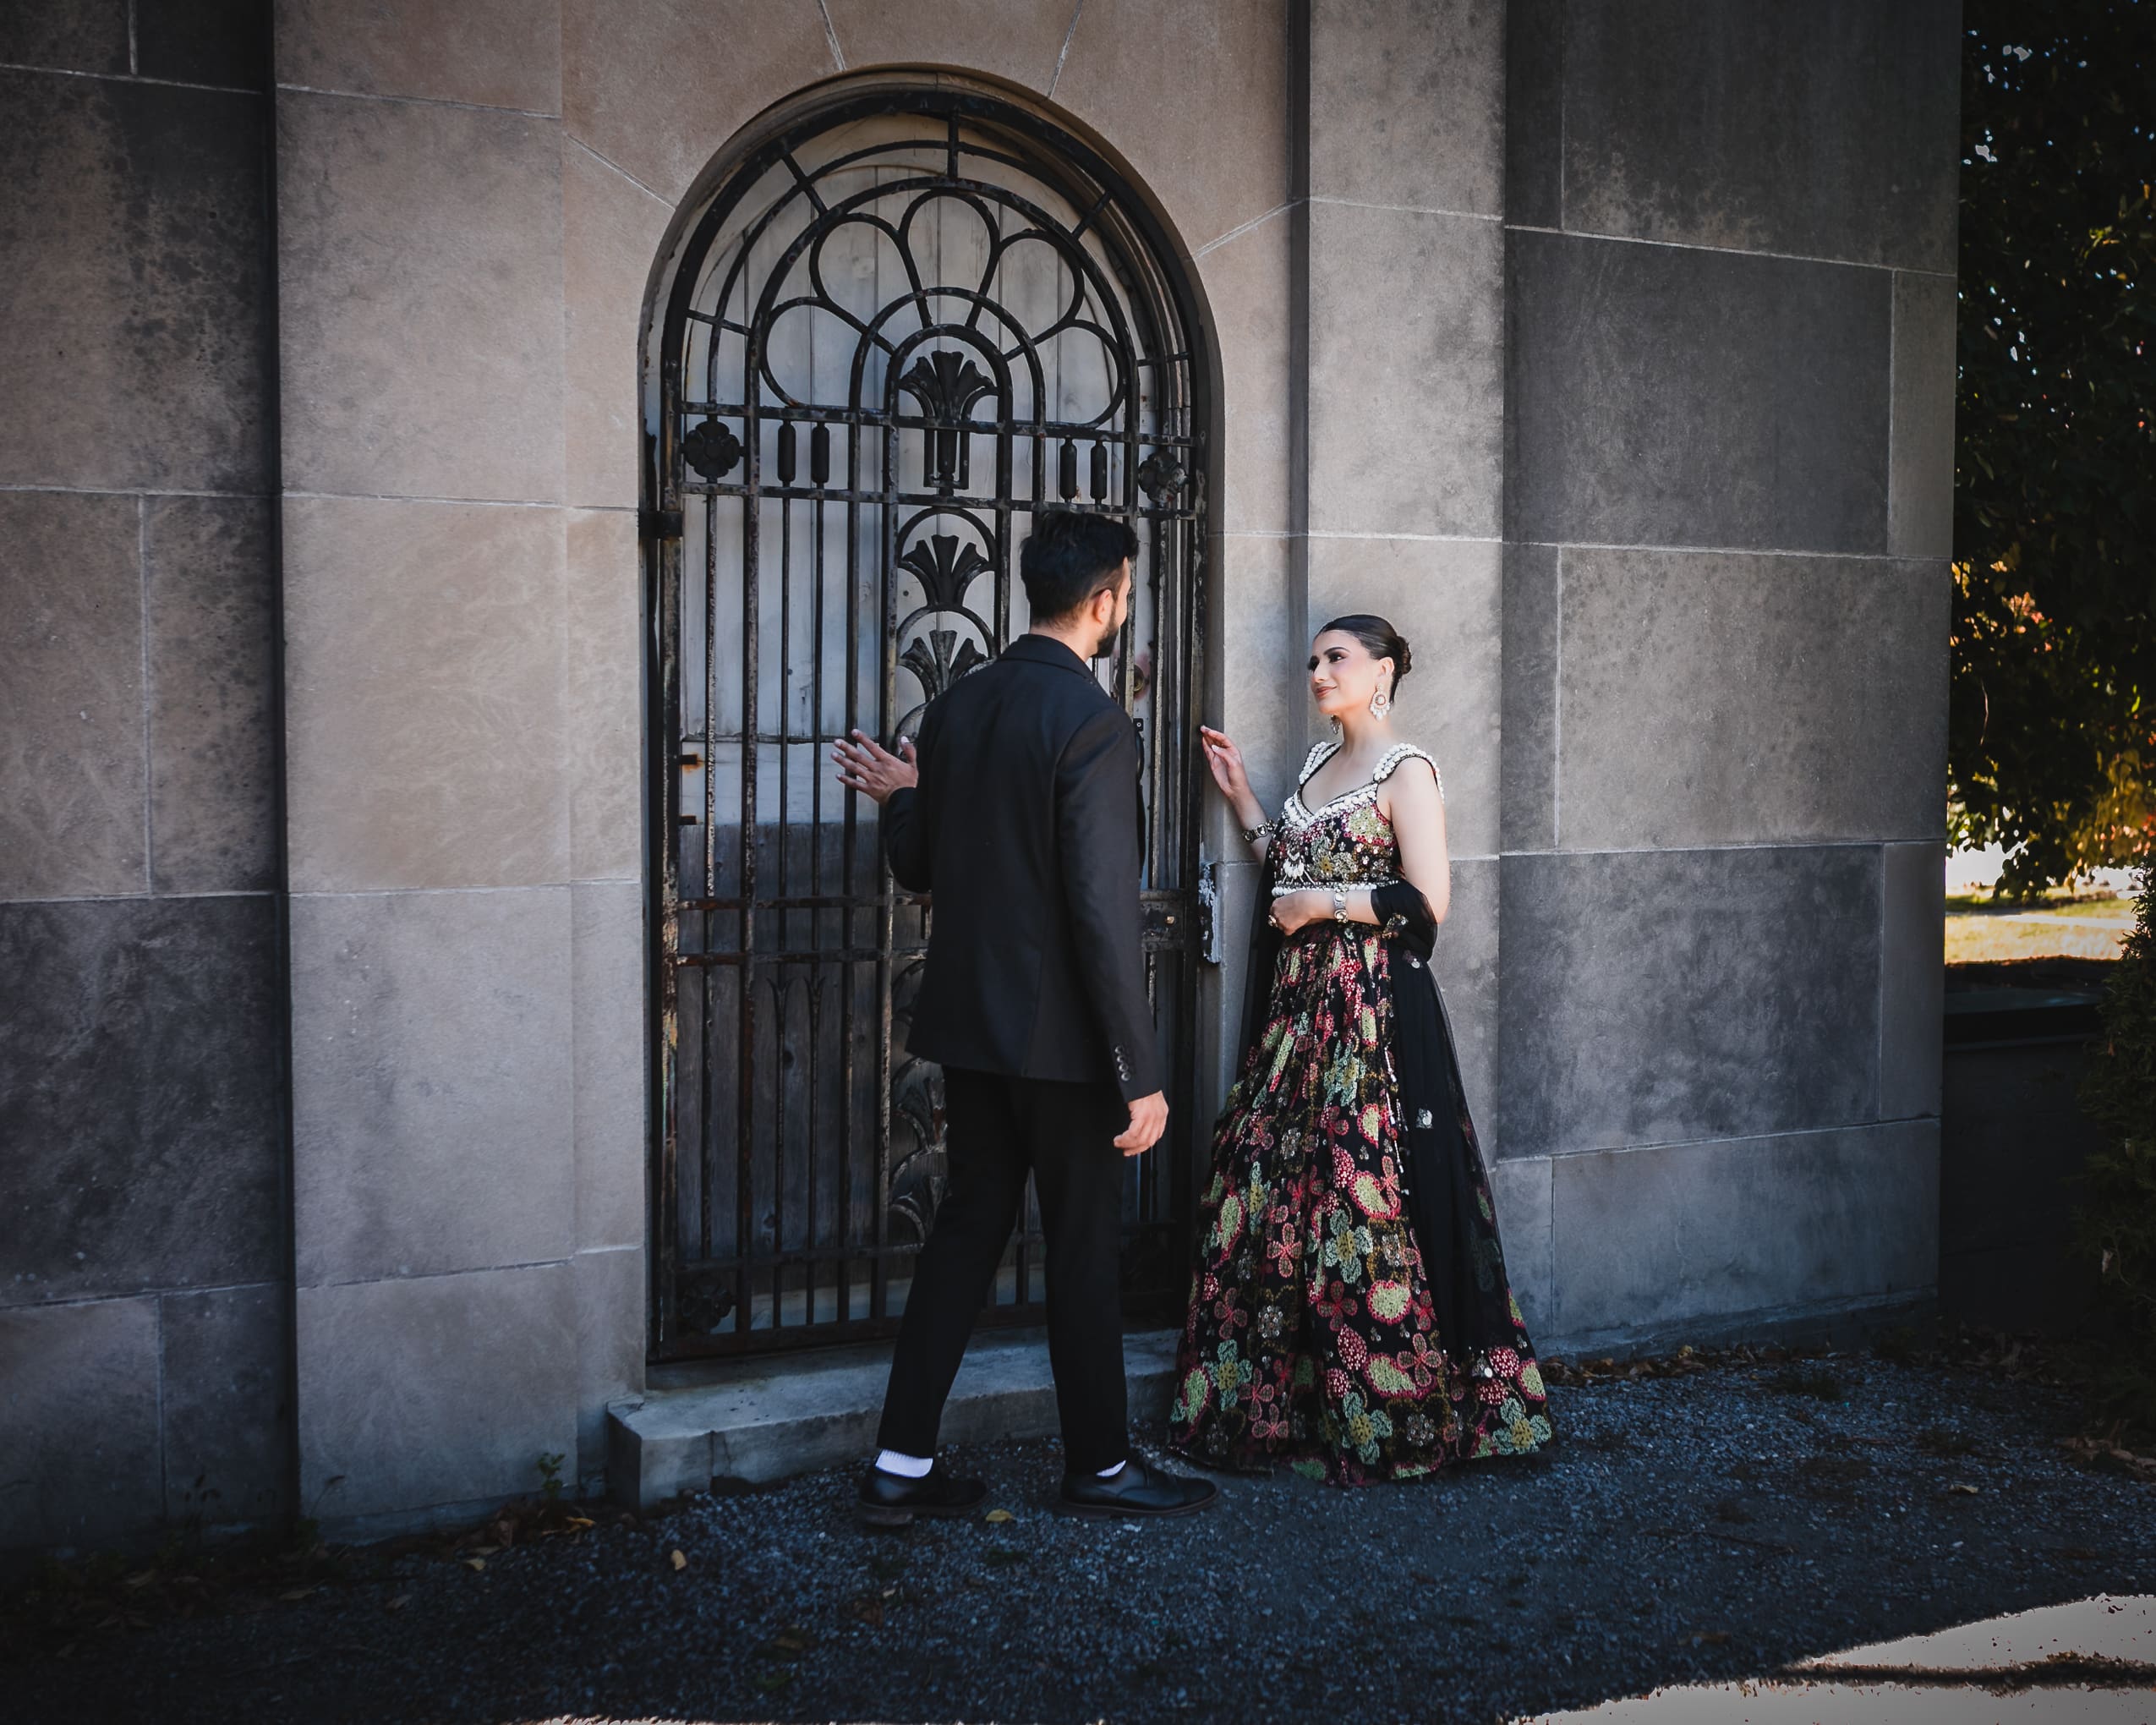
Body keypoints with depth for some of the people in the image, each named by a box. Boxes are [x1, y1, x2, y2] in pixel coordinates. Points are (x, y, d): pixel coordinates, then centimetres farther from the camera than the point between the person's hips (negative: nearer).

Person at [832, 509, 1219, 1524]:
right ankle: (1099, 1467, 22)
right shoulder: (1093, 724, -18)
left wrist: (899, 799, 32)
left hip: (969, 1021, 7)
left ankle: (902, 1465, 18)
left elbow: (918, 869, 12)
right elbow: (1104, 912, -21)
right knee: (1084, 1246, 7)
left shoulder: (955, 707, 6)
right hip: (1058, 1031, -7)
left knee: (967, 1226, 14)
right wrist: (1140, 1075, -18)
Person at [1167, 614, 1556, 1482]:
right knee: (1268, 1191, 6)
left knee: (1360, 1203, -6)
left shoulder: (1405, 771, -7)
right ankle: (1269, 1401, 16)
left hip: (1370, 1011, -8)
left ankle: (1387, 1414, 6)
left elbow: (1427, 901, -13)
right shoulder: (1319, 762, 17)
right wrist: (1238, 794, 16)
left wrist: (1324, 906, -11)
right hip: (1298, 1007, 8)